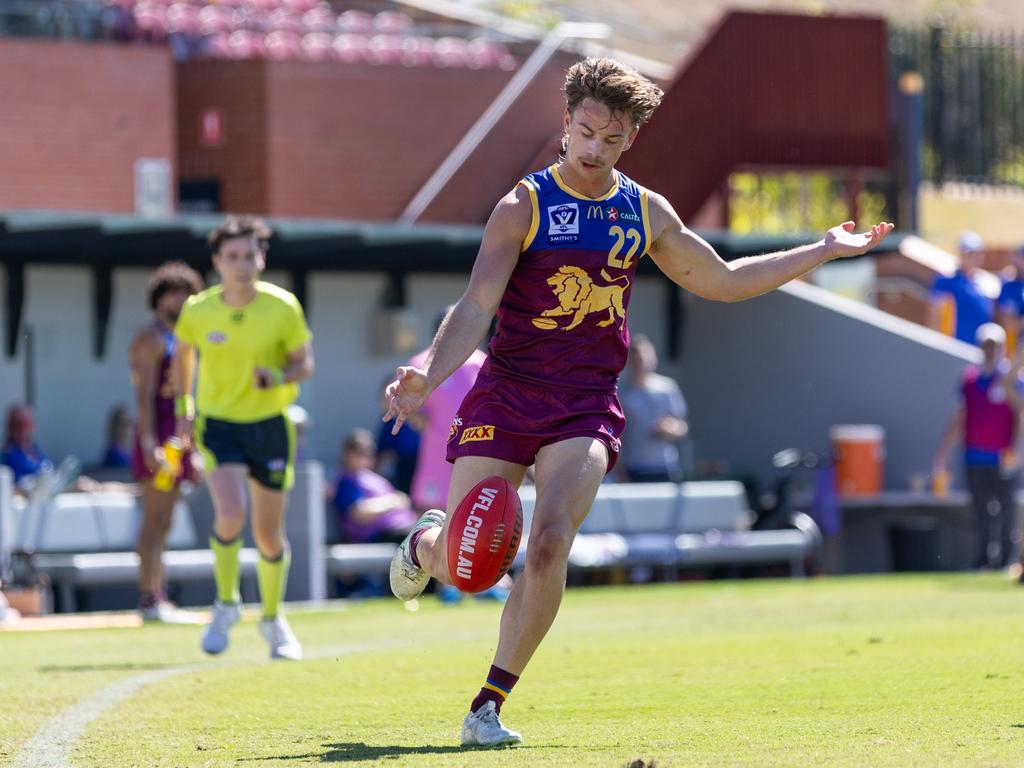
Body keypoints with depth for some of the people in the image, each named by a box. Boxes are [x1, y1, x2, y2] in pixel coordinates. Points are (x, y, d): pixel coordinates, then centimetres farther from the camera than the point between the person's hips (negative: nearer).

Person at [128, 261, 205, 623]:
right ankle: (148, 600, -15)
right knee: (154, 522, -12)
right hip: (156, 436, -9)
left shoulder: (178, 341, 22)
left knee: (162, 524, 8)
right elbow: (144, 396, -16)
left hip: (176, 440, 9)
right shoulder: (150, 338, -6)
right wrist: (150, 444, -24)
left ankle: (160, 599, 8)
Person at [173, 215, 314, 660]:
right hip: (218, 424, -1)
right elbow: (183, 353, 13)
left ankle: (273, 619, 30)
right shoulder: (197, 312, -8)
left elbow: (305, 363, -2)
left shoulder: (283, 308, -11)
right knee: (230, 514, -23)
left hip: (270, 425, 1)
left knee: (269, 533, 7)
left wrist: (278, 377, -23)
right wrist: (183, 408, 12)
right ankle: (226, 604, 0)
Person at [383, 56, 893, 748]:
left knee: (550, 545, -22)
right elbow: (476, 308, -13)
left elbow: (724, 281, 23)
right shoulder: (525, 206, -5)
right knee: (460, 568, 0)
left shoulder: (646, 213, 8)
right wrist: (429, 374, -31)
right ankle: (427, 539, 41)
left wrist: (825, 250, 22)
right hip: (505, 397, -2)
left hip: (586, 408, 2)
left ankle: (489, 706, -11)